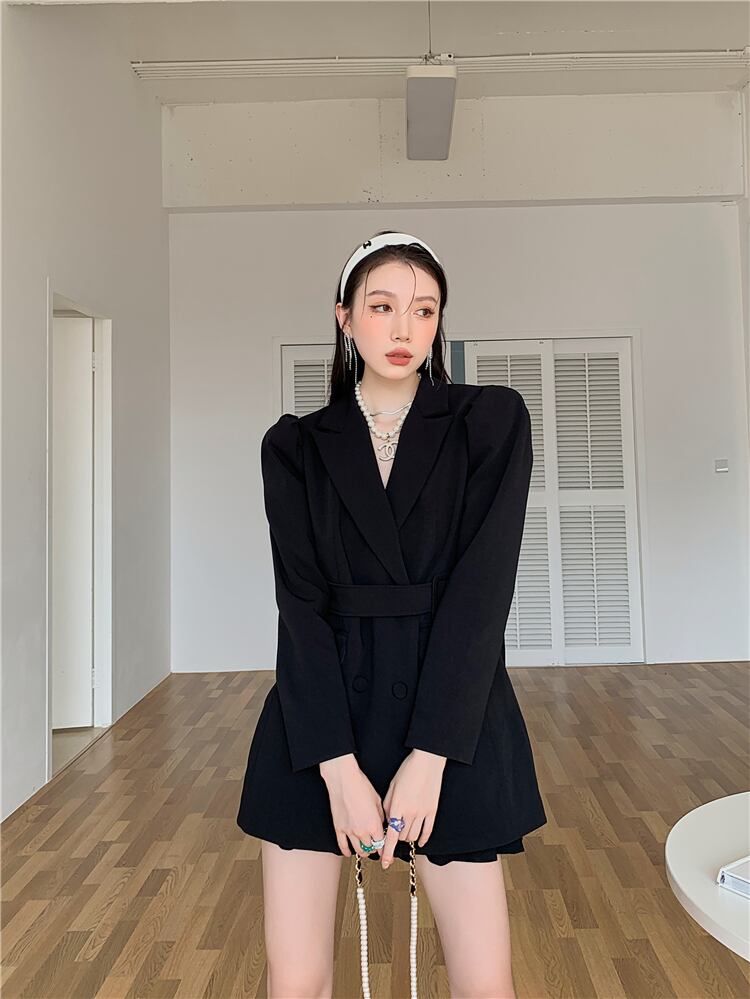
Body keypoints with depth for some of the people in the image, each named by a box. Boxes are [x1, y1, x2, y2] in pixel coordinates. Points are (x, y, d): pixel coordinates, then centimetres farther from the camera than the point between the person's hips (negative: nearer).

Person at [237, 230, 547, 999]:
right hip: (316, 719, 1)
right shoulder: (295, 445, 4)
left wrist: (427, 757, -13)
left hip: (452, 719, 0)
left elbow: (482, 586, -8)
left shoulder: (492, 419, 1)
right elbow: (301, 604, -4)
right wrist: (340, 766, -13)